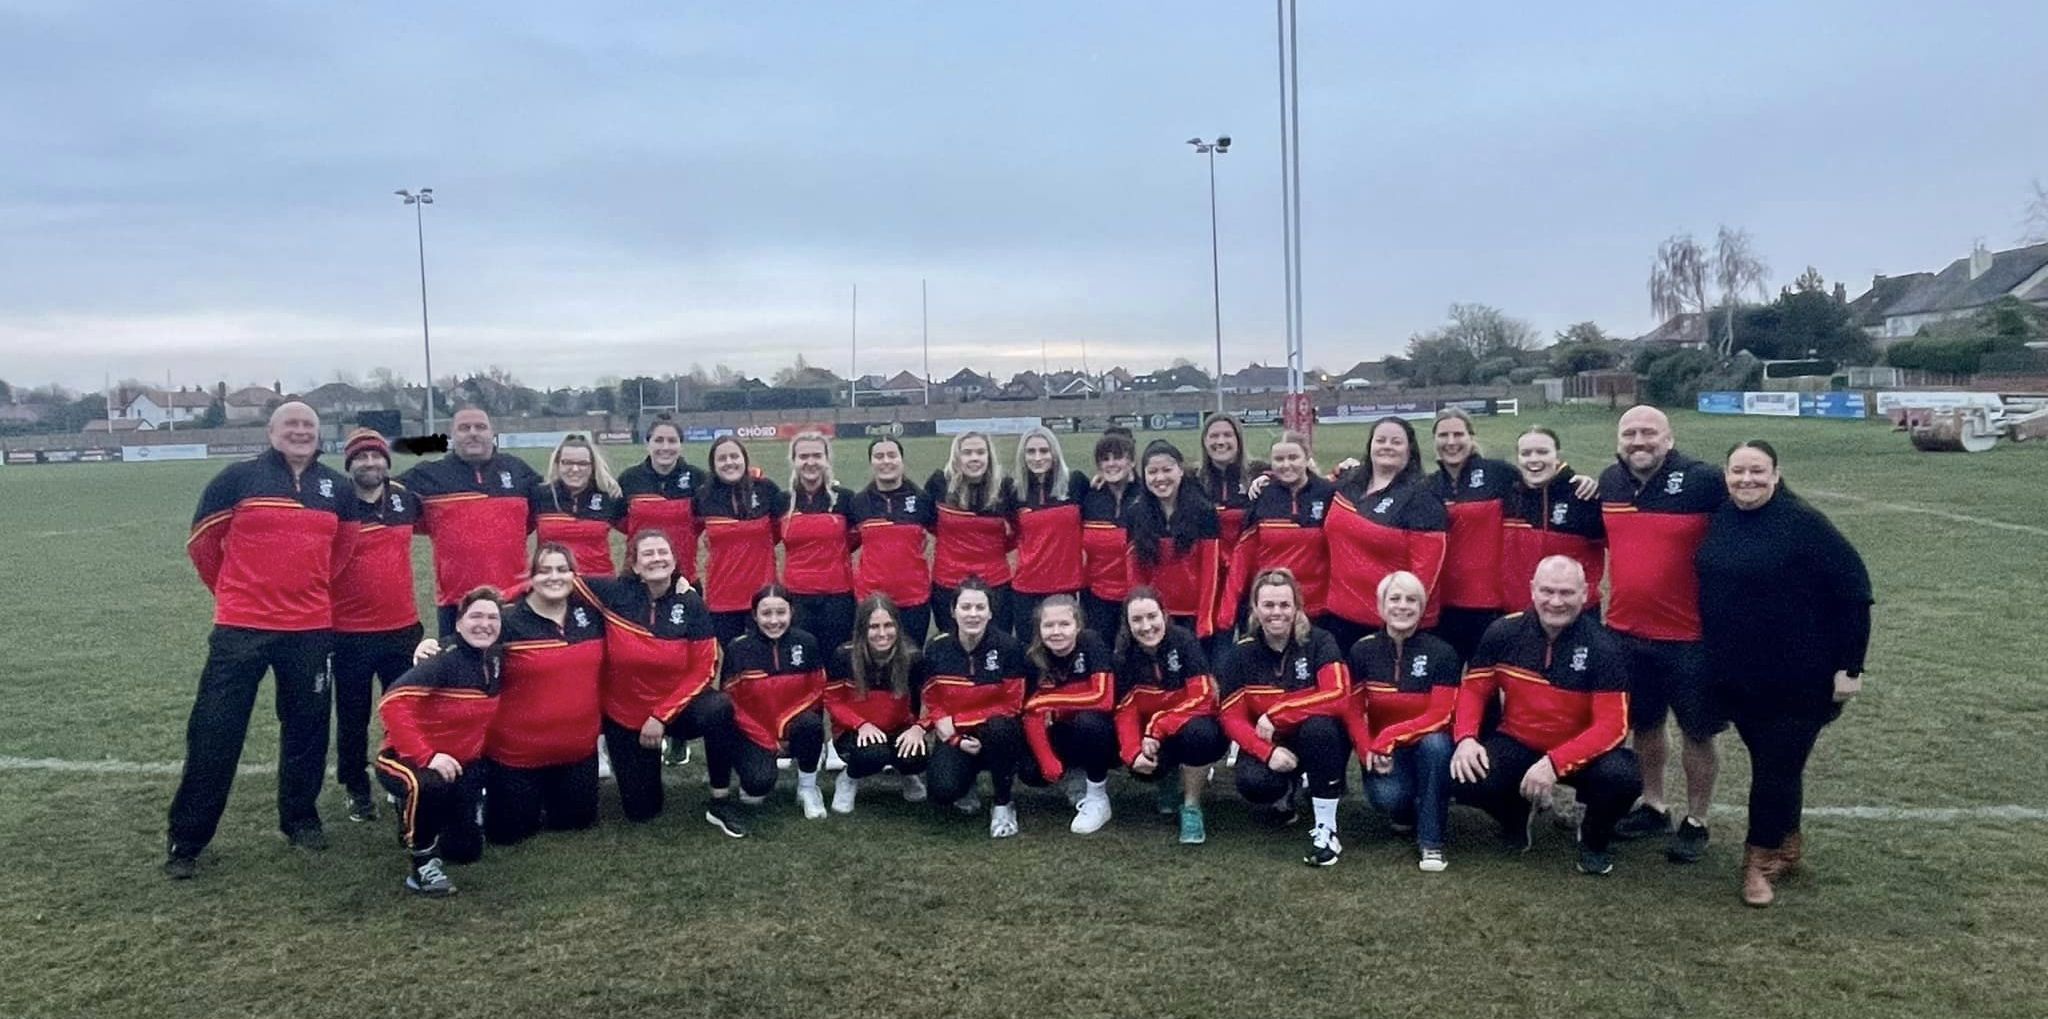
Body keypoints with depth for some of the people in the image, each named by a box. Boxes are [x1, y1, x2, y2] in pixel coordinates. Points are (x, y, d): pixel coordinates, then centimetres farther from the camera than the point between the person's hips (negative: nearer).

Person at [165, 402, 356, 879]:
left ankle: (301, 818, 29)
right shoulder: (239, 477, -4)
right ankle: (186, 841, 11)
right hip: (241, 628, -3)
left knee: (307, 728, 12)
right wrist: (233, 591, 13)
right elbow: (202, 541, 5)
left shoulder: (338, 487, 6)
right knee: (214, 732, 0)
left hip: (312, 629, 3)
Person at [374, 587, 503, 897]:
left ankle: (415, 817, 35)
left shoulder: (494, 660, -2)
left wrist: (477, 756, 9)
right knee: (430, 786, -41)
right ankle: (422, 862, -17)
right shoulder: (444, 660, -24)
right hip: (406, 759, -7)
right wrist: (426, 757, -37)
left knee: (466, 851, 6)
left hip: (461, 765, 7)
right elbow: (391, 704, -34)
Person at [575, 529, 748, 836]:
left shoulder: (691, 603, -14)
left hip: (676, 706, -1)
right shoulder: (616, 592, -13)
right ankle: (643, 767, 40)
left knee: (719, 708, -35)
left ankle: (720, 802, -17)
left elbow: (703, 670, -13)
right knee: (641, 810, 4)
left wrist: (662, 715, -17)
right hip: (624, 714, 1)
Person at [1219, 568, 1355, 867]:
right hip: (1268, 746, 2)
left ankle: (1326, 830, -20)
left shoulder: (1319, 642, -12)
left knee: (1319, 726, -36)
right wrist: (1267, 752, -26)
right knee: (1253, 784, -30)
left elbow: (1338, 696, -26)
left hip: (1321, 741, -1)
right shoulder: (1242, 653, -6)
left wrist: (1276, 714, -27)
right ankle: (1284, 796, 11)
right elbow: (1231, 717, -9)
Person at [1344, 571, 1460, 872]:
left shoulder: (1442, 652, -10)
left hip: (1426, 746, -1)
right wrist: (1369, 751, -19)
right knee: (1387, 796, -31)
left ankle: (1430, 842, -20)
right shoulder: (1362, 651, -4)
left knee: (1436, 743, -36)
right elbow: (1354, 712, -3)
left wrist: (1389, 737, -23)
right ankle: (1405, 812, 11)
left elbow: (1438, 716, -14)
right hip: (1380, 752, 1)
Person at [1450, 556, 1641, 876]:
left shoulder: (1602, 647, -16)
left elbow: (1611, 725, -20)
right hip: (1517, 743, 1)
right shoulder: (1504, 633, -8)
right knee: (1463, 780, -27)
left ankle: (1594, 839, 5)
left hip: (1580, 752, -1)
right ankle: (1516, 814, 12)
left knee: (1622, 778, -33)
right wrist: (1466, 738, -20)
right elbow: (1474, 690, 0)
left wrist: (1554, 763, -33)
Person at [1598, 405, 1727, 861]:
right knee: (1644, 724, 18)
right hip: (1626, 630, 5)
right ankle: (1653, 806, 35)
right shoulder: (1609, 481, 3)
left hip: (1689, 634, -5)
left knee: (1697, 732, 8)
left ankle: (1696, 822, 23)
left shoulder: (1703, 481, -15)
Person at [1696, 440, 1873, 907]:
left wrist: (1849, 666, -13)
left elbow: (1853, 591, -13)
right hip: (1736, 676, 5)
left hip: (1799, 678, -5)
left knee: (1778, 767, 0)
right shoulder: (1718, 519, 3)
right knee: (1769, 762, 16)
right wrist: (1713, 655, 11)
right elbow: (1710, 585, 14)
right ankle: (1786, 845, 32)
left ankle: (1761, 858, 14)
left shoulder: (1803, 522, -14)